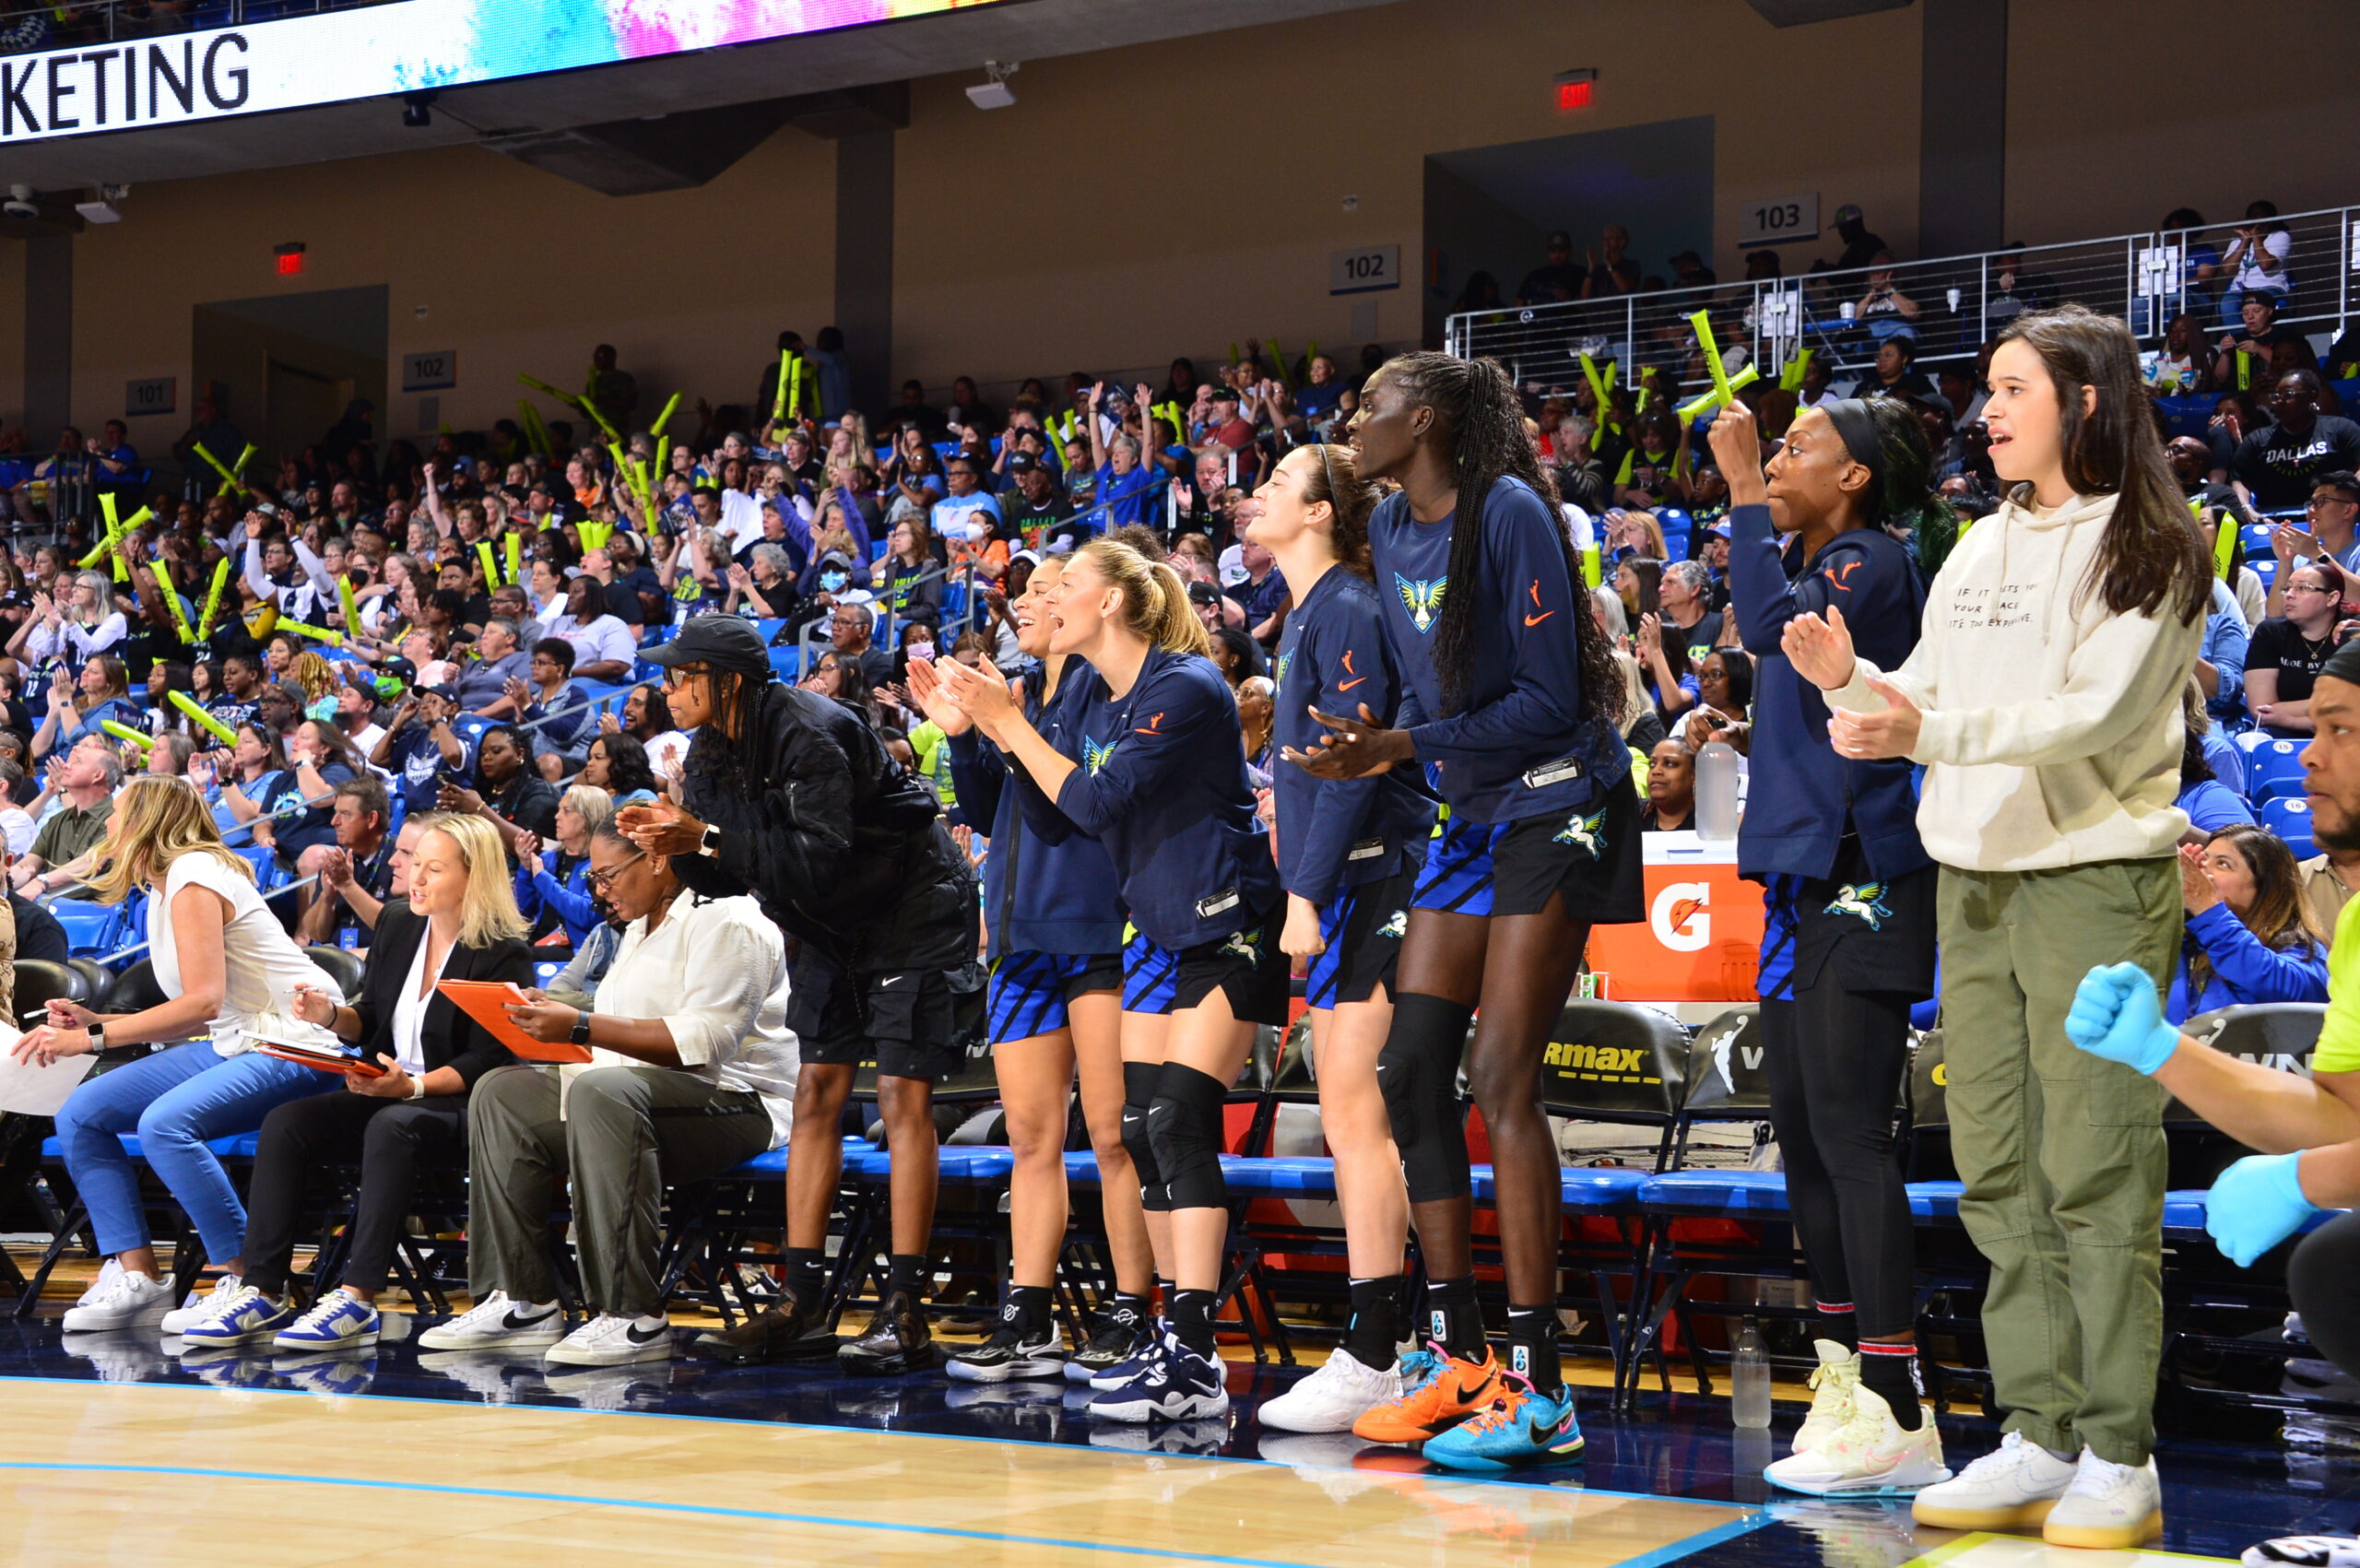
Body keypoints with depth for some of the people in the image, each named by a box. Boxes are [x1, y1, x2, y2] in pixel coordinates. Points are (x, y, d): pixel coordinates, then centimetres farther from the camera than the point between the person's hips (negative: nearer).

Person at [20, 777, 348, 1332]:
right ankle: (137, 1279, -7)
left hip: (295, 1044, -10)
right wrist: (97, 1021, 7)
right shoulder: (160, 890, 18)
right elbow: (196, 1017, 17)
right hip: (230, 1045, 10)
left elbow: (203, 1000, -22)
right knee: (80, 1113, -2)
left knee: (164, 1123, -33)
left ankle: (246, 1283, -22)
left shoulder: (194, 876, -12)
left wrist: (94, 1038, -21)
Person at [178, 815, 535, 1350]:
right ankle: (263, 1291, -21)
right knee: (284, 1122, -18)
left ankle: (357, 1297, -38)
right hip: (383, 1092, 7)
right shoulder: (396, 926, 11)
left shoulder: (505, 956, -9)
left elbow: (487, 1061, -14)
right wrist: (333, 1016, -4)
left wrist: (412, 1086, -27)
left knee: (390, 1127, -38)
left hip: (456, 1105, -7)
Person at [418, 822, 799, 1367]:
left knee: (603, 1091, -37)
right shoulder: (642, 927, 22)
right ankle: (523, 1302, -10)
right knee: (502, 1092, 0)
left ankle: (633, 1317, -37)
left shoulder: (725, 923, -11)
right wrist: (556, 1015, 5)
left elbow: (703, 1042, -22)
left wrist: (581, 1026, -24)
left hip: (735, 1099, -11)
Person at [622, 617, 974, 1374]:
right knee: (816, 1092, 3)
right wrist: (674, 839, -17)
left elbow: (822, 859, -34)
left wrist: (708, 838, -34)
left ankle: (905, 1314, -12)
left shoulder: (811, 735, -26)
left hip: (912, 912, -8)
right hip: (833, 928, 9)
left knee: (903, 1096, -12)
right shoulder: (713, 751, 0)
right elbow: (724, 874, 3)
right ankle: (800, 1307, 4)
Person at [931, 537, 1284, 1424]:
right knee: (1142, 1132, 4)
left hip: (1230, 930, -9)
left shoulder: (1185, 689, -16)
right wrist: (992, 732, 2)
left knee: (1179, 1121, -18)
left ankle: (1194, 1361, -20)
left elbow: (1099, 803, -22)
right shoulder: (1098, 703, 12)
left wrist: (1009, 721, -15)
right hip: (1160, 934, 9)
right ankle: (1176, 1342, 11)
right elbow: (1051, 823, 11)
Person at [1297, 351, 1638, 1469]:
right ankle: (1458, 1355, 12)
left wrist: (1404, 746, -21)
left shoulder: (1509, 512, -15)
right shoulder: (1390, 532, 9)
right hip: (1469, 819, 9)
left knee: (1500, 1074, -15)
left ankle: (1537, 1387, -11)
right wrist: (1367, 741, 0)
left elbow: (1550, 697, -18)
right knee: (1411, 1069, 3)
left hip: (1556, 808, -9)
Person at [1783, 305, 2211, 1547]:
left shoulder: (2144, 550, -5)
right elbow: (1924, 706, 15)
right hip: (1971, 881, 7)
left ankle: (2119, 1458, 1)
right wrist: (1849, 679, -5)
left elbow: (2094, 716, -17)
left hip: (2097, 881, -7)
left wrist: (1929, 728, -27)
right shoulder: (1979, 549, 15)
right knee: (1999, 1176, 7)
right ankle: (2038, 1442, 14)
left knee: (2096, 1175, -6)